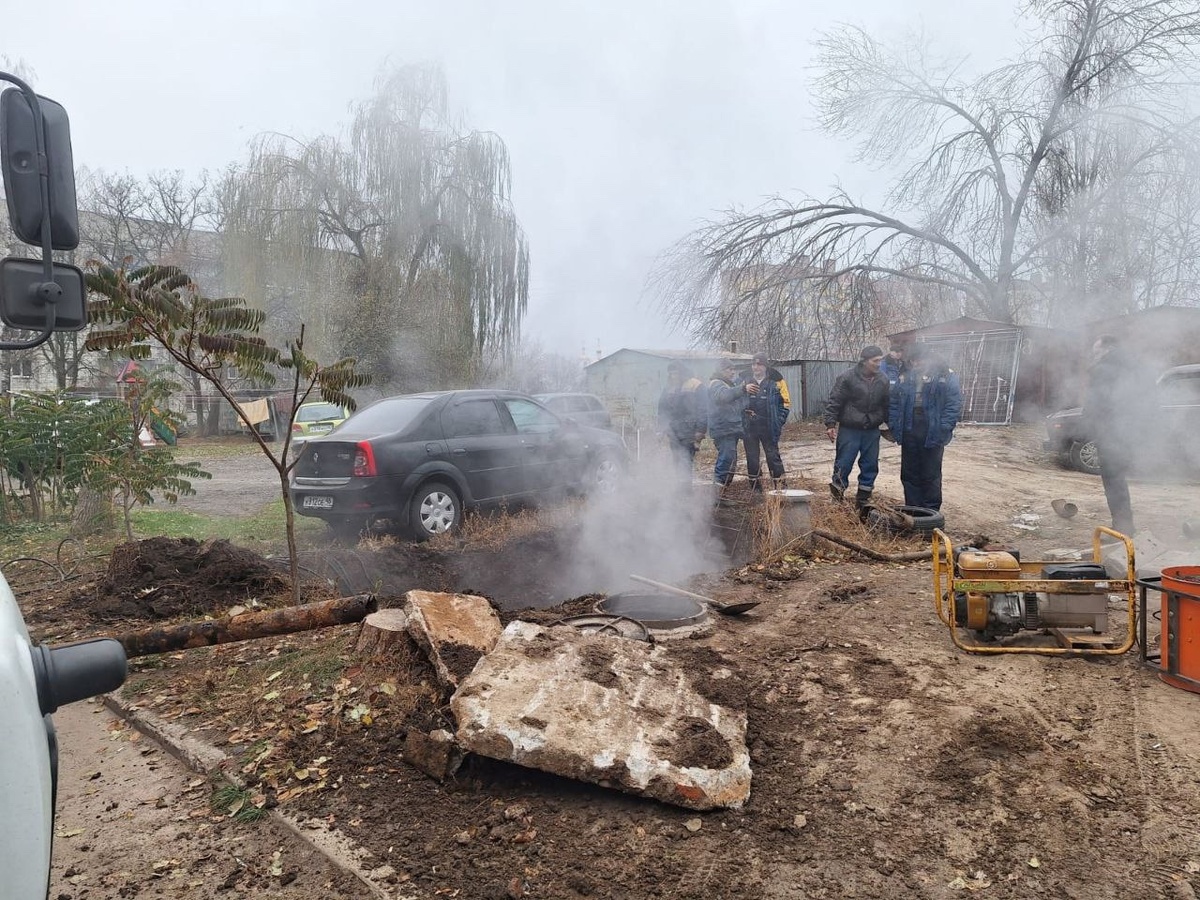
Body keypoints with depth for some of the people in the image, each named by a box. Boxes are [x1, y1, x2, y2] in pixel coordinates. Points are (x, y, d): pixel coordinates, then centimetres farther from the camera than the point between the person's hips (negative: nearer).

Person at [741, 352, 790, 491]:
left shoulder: (775, 381, -1)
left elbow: (785, 403, 1)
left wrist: (778, 422, -6)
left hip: (769, 428, -3)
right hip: (749, 427, 3)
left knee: (773, 457, 1)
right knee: (752, 458, 8)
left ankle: (780, 486, 8)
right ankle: (755, 488, 17)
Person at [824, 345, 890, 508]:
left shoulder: (882, 381, 6)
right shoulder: (847, 377, -10)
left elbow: (886, 406, 16)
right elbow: (834, 402, -9)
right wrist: (830, 424, -14)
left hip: (872, 431, 5)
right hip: (849, 430, -5)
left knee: (870, 465, 8)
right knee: (844, 464, -1)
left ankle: (863, 499, 20)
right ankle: (837, 494, 15)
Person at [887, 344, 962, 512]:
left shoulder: (946, 376, -5)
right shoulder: (905, 377, 6)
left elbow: (954, 403, -10)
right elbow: (894, 402, 11)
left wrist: (944, 429, -18)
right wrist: (894, 426, 2)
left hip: (932, 434, -4)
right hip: (909, 433, 4)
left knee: (931, 475, 5)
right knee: (909, 474, 11)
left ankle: (931, 511, 17)